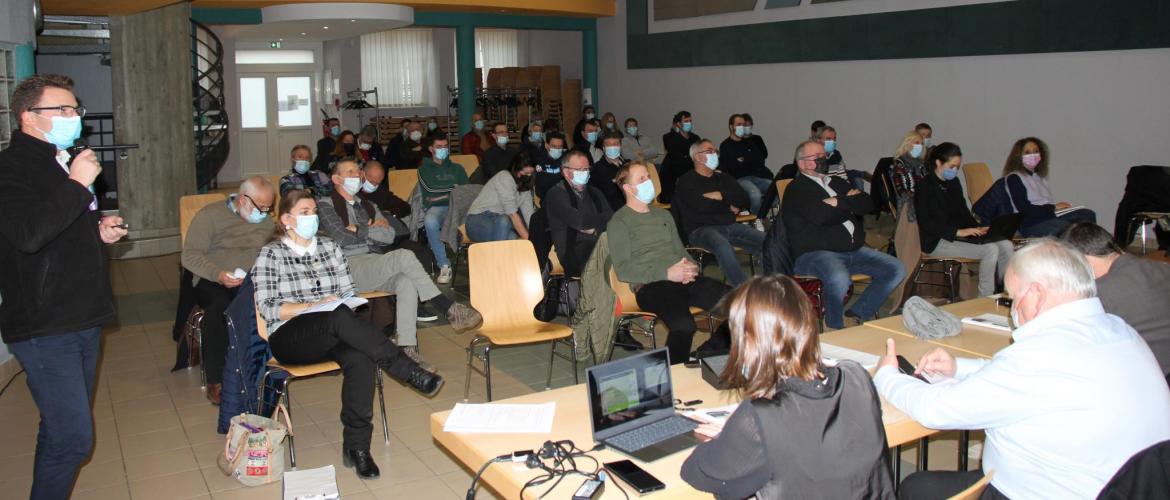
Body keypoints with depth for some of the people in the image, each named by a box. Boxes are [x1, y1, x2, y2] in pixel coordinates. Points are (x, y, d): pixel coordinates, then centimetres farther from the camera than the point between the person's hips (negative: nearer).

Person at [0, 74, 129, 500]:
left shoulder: (64, 163, 18)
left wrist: (101, 231, 10)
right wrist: (76, 185, -23)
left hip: (82, 318, 9)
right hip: (44, 327, -9)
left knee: (64, 432, 17)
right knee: (73, 438, -9)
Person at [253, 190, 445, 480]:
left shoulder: (330, 248, 17)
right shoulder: (270, 255, 5)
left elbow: (349, 293, 14)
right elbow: (268, 308, -4)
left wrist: (344, 305, -8)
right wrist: (314, 305, -15)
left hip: (332, 334, 4)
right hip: (289, 337, -4)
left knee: (360, 360, -33)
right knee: (339, 316, -37)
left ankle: (356, 447, -26)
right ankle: (411, 373, -36)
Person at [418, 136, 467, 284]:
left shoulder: (457, 168, 29)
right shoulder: (424, 170, 22)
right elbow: (429, 190, 4)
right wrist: (453, 190, 7)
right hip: (436, 208, -1)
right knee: (430, 222, -39)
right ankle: (444, 266, -30)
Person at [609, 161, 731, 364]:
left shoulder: (663, 215, 27)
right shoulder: (619, 222, 4)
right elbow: (623, 270, -5)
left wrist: (690, 267, 4)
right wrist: (667, 273, -13)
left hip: (684, 279, 7)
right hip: (650, 285, -6)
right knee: (683, 324, -37)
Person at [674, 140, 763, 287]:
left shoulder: (723, 178, 23)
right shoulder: (686, 181, 3)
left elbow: (743, 199, 11)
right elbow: (700, 205, -14)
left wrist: (719, 195, -3)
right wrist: (728, 203, 1)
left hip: (730, 226, 6)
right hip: (701, 229, -6)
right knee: (723, 246, -38)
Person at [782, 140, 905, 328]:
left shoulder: (837, 183, 23)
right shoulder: (796, 189, -2)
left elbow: (867, 204, 10)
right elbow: (820, 216, -20)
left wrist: (840, 202, -7)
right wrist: (851, 204, -4)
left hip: (854, 250, 8)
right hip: (814, 254, -8)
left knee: (897, 270, -3)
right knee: (839, 279, -37)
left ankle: (858, 314, 5)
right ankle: (835, 329, -11)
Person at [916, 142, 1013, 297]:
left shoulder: (953, 182, 16)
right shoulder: (925, 186, -10)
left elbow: (963, 211, 20)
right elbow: (926, 224, -17)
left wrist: (977, 228, 0)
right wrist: (957, 231, -22)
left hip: (959, 234, 8)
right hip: (936, 242, -8)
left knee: (1006, 245, -8)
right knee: (990, 250, -23)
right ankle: (985, 299, -14)